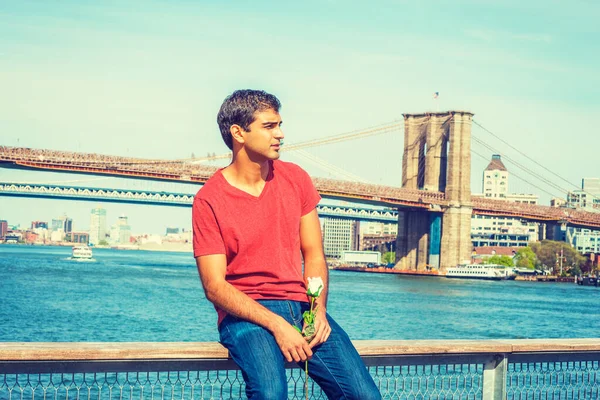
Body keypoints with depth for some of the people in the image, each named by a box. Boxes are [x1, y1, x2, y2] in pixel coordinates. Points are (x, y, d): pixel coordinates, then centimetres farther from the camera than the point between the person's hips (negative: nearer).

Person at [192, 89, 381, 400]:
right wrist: (277, 325, -20)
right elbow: (215, 287, -10)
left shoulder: (296, 179, 8)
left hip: (300, 305, 4)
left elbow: (314, 255, 10)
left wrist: (319, 310, -9)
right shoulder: (209, 200, -6)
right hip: (245, 314, -4)